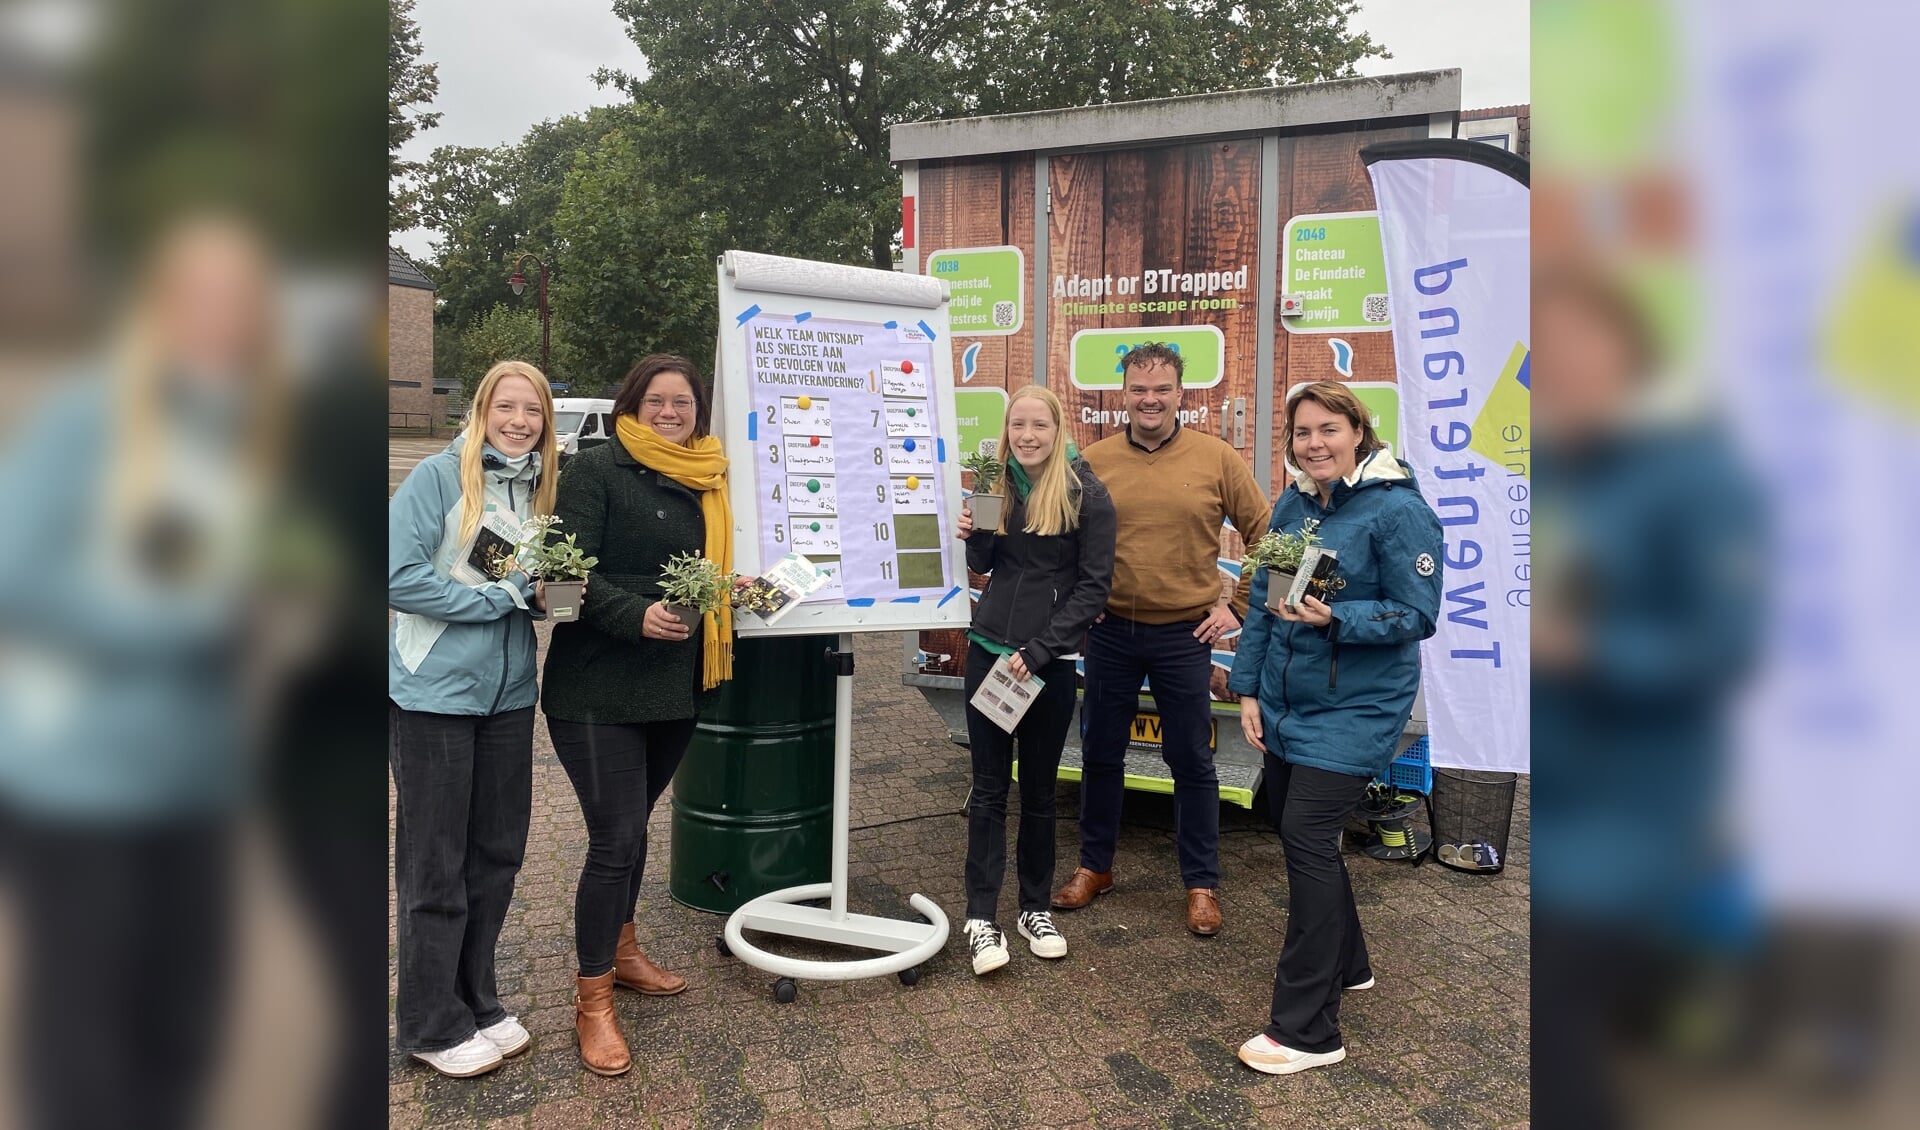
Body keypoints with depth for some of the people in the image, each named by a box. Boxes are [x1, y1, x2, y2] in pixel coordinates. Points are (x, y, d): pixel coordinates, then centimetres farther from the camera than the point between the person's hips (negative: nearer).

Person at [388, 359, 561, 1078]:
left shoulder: (540, 488, 8)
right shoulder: (438, 476, -10)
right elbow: (399, 577, -17)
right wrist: (506, 594, -18)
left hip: (509, 695, 6)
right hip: (433, 694, -6)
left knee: (496, 855, 13)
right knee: (434, 863, 6)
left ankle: (476, 1002, 31)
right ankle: (431, 1024, 22)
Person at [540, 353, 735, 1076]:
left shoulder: (705, 481, 12)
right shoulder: (595, 470, -9)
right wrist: (637, 615, -28)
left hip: (674, 687, 7)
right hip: (599, 689, -6)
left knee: (632, 826, 19)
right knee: (615, 838, -5)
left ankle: (620, 950, 38)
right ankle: (592, 1000, 11)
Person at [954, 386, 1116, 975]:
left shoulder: (1086, 494, -8)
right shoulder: (999, 485, 5)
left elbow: (1094, 585, -9)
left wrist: (1039, 651, -15)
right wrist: (973, 537, -8)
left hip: (1050, 660, -3)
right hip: (988, 650, 3)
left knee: (1039, 789, 11)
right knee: (988, 788, 4)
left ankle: (1035, 908, 26)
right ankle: (981, 917, 12)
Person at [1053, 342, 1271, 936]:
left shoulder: (1217, 459, -3)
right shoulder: (1094, 461, 0)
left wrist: (1236, 604, -1)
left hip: (1185, 636, -1)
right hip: (1110, 633, 2)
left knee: (1192, 763, 8)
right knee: (1101, 754, 14)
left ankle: (1202, 883, 25)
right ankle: (1094, 866, 32)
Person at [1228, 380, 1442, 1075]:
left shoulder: (1398, 509, -13)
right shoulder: (1292, 505, 6)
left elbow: (1417, 614, -14)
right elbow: (1262, 600, 9)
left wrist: (1335, 618, -28)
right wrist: (1248, 689, 6)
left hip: (1354, 709, -7)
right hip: (1285, 703, 7)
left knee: (1306, 836, -10)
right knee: (1295, 829, 15)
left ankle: (1307, 1030, 1)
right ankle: (1346, 964, 39)